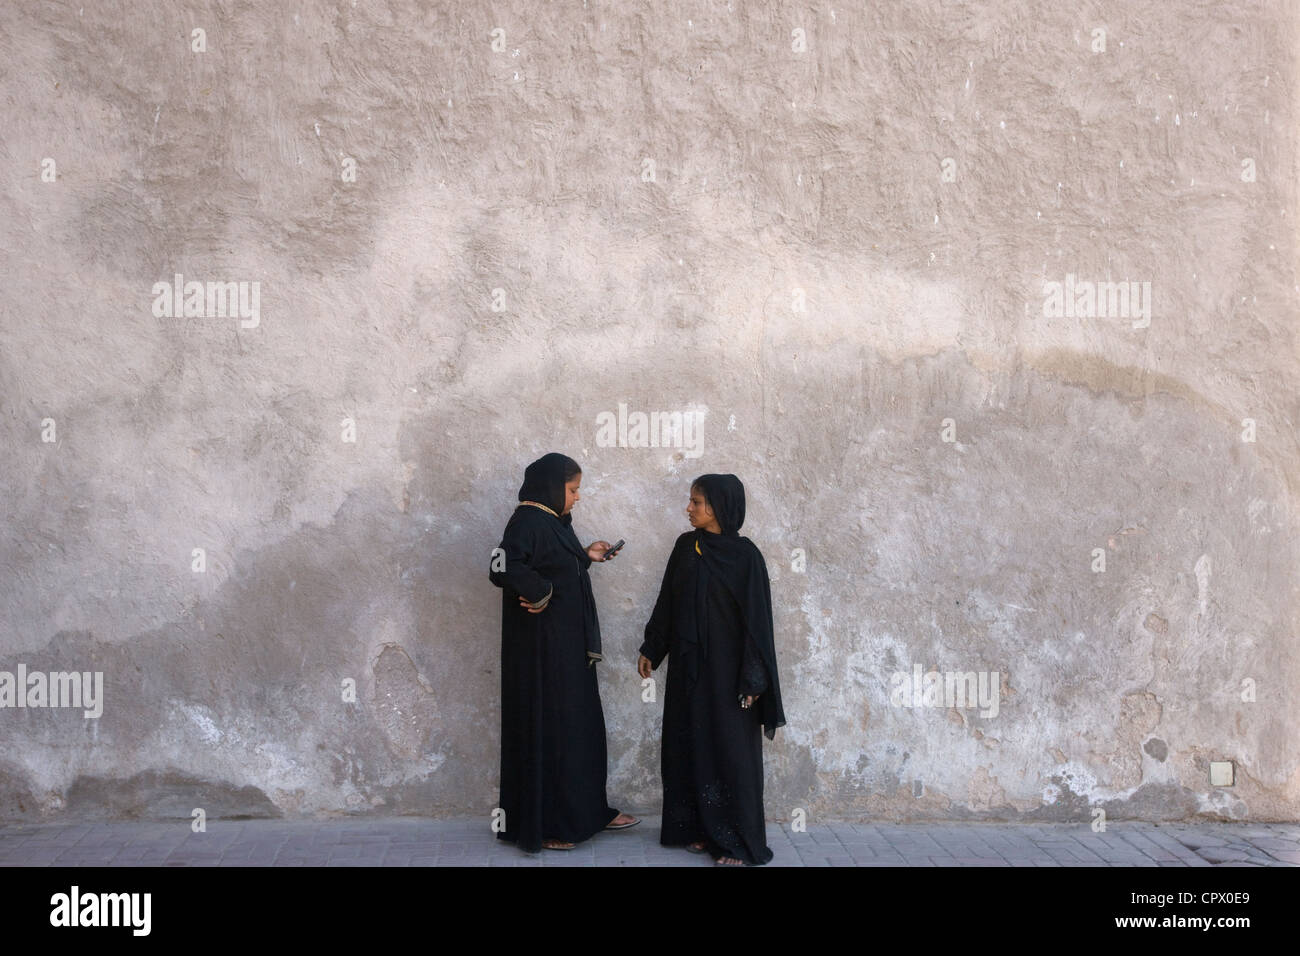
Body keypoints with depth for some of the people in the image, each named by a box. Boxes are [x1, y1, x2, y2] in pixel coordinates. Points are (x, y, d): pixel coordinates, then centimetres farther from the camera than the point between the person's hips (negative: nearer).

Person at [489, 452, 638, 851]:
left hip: (567, 646, 10)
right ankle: (542, 826, 9)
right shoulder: (528, 521, -18)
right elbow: (504, 567, -34)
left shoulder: (551, 522, 12)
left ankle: (588, 811, 28)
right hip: (541, 649, -10)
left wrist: (585, 556, 14)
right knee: (544, 729, -1)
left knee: (580, 725, 16)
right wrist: (541, 591, -23)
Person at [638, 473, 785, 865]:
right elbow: (667, 603, 12)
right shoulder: (685, 546, 4)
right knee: (691, 746, 9)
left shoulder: (744, 555, -12)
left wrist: (752, 679, -14)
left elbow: (757, 619, -12)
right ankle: (702, 829, 21)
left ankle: (738, 841, 8)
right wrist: (650, 649, 12)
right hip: (688, 666, 6)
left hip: (725, 668, -6)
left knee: (730, 750, -1)